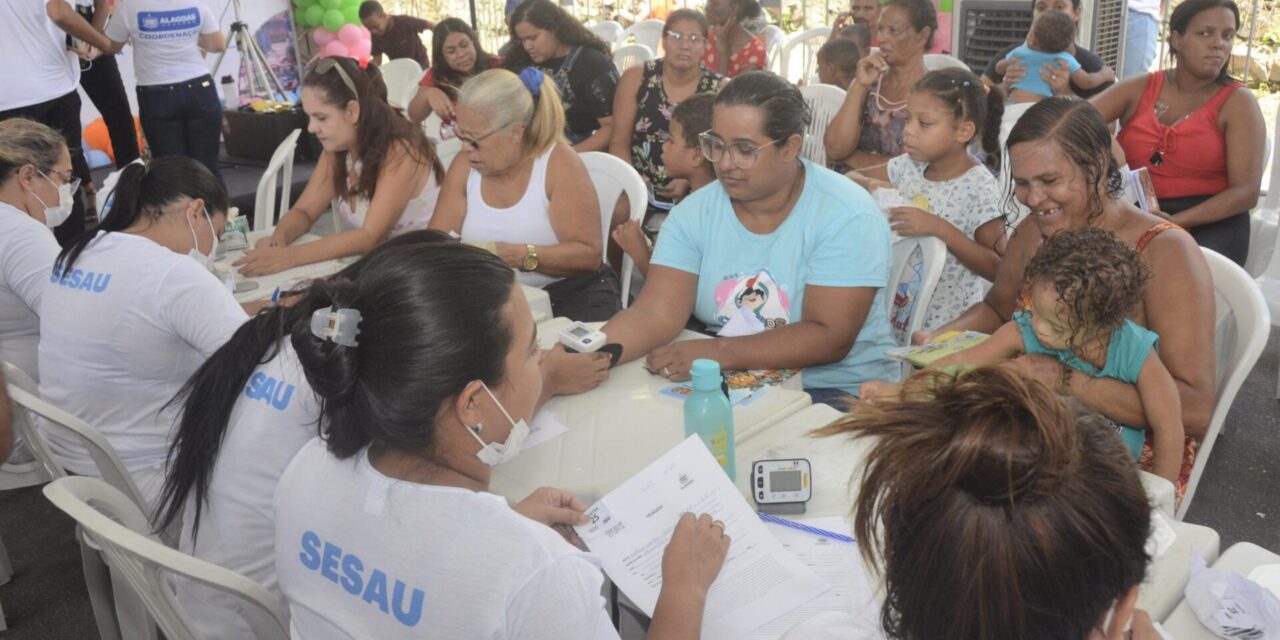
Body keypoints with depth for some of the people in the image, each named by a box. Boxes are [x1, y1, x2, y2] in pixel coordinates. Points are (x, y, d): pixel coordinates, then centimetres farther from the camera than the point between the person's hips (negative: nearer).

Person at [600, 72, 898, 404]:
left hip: (833, 391, -3)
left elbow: (829, 337, -17)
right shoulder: (693, 214, 0)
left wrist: (718, 352, -26)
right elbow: (655, 314, -9)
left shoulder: (848, 217, -12)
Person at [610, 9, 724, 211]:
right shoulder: (635, 79, 3)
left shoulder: (720, 89, 1)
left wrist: (690, 182, -15)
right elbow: (619, 142, 4)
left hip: (694, 196, 0)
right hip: (640, 191, 0)